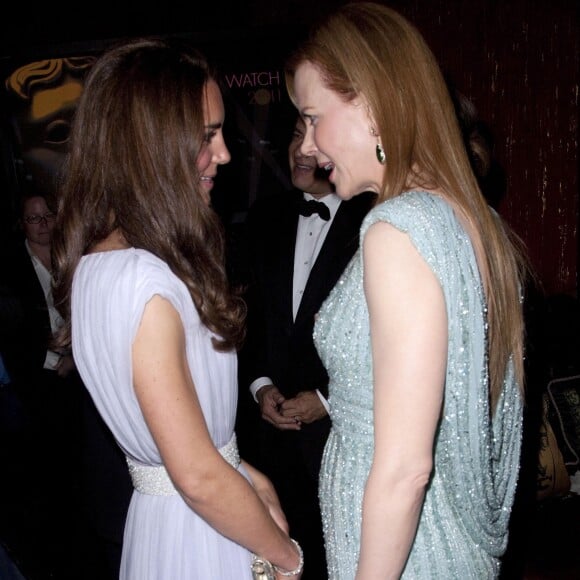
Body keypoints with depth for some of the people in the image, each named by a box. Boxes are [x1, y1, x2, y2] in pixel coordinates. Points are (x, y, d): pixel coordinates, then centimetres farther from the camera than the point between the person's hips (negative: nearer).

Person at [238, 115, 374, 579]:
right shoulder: (266, 216, 6)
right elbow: (250, 312, 11)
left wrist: (327, 400, -12)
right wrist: (258, 384, -1)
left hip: (339, 425, -4)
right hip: (272, 419, 5)